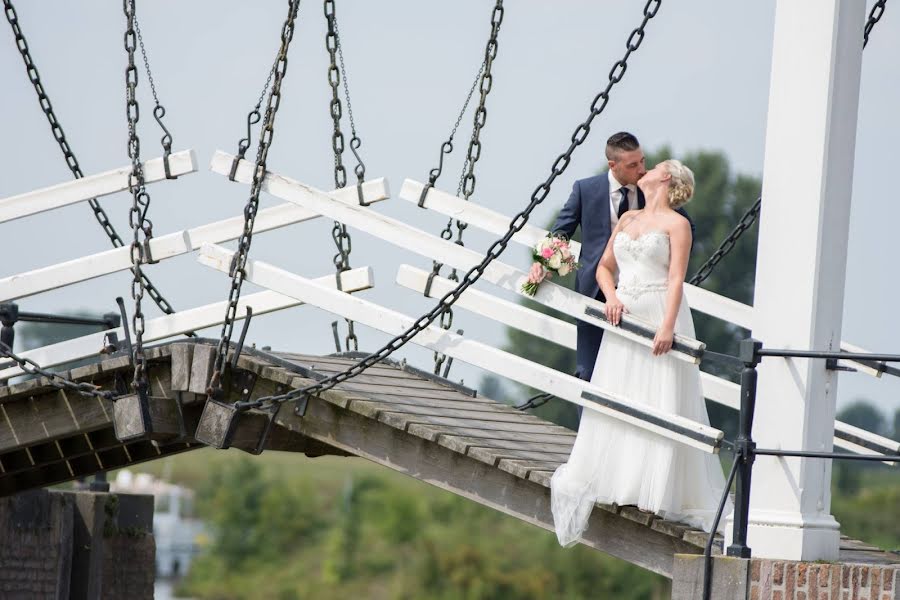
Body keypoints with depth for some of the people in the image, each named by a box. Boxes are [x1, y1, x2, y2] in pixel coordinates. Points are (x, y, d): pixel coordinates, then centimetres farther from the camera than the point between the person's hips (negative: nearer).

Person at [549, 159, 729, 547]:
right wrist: (611, 296, -2)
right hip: (624, 318, 6)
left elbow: (676, 279, -11)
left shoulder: (676, 224, -2)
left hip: (659, 316, -6)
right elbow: (604, 267, 20)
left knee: (661, 404, -7)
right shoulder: (627, 219, 17)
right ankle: (618, 482, 10)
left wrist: (667, 326, -23)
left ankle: (663, 490, -5)